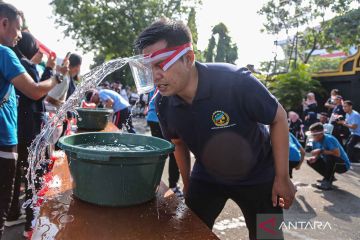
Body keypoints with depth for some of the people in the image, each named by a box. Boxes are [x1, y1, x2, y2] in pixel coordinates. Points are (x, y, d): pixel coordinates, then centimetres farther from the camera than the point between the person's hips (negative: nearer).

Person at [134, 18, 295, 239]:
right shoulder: (163, 103, -16)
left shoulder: (236, 81, -31)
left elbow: (278, 118, -16)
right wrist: (187, 184, 11)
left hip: (257, 177, -2)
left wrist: (282, 178, -12)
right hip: (206, 178, 3)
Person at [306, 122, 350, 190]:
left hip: (343, 165, -8)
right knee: (310, 161, -4)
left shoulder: (329, 139, -27)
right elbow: (317, 155, 2)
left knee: (330, 156, -37)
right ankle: (330, 177, 11)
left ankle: (328, 183, -21)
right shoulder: (315, 141, -5)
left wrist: (321, 151, -33)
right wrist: (314, 158, -21)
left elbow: (337, 154, -38)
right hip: (331, 163, 8)